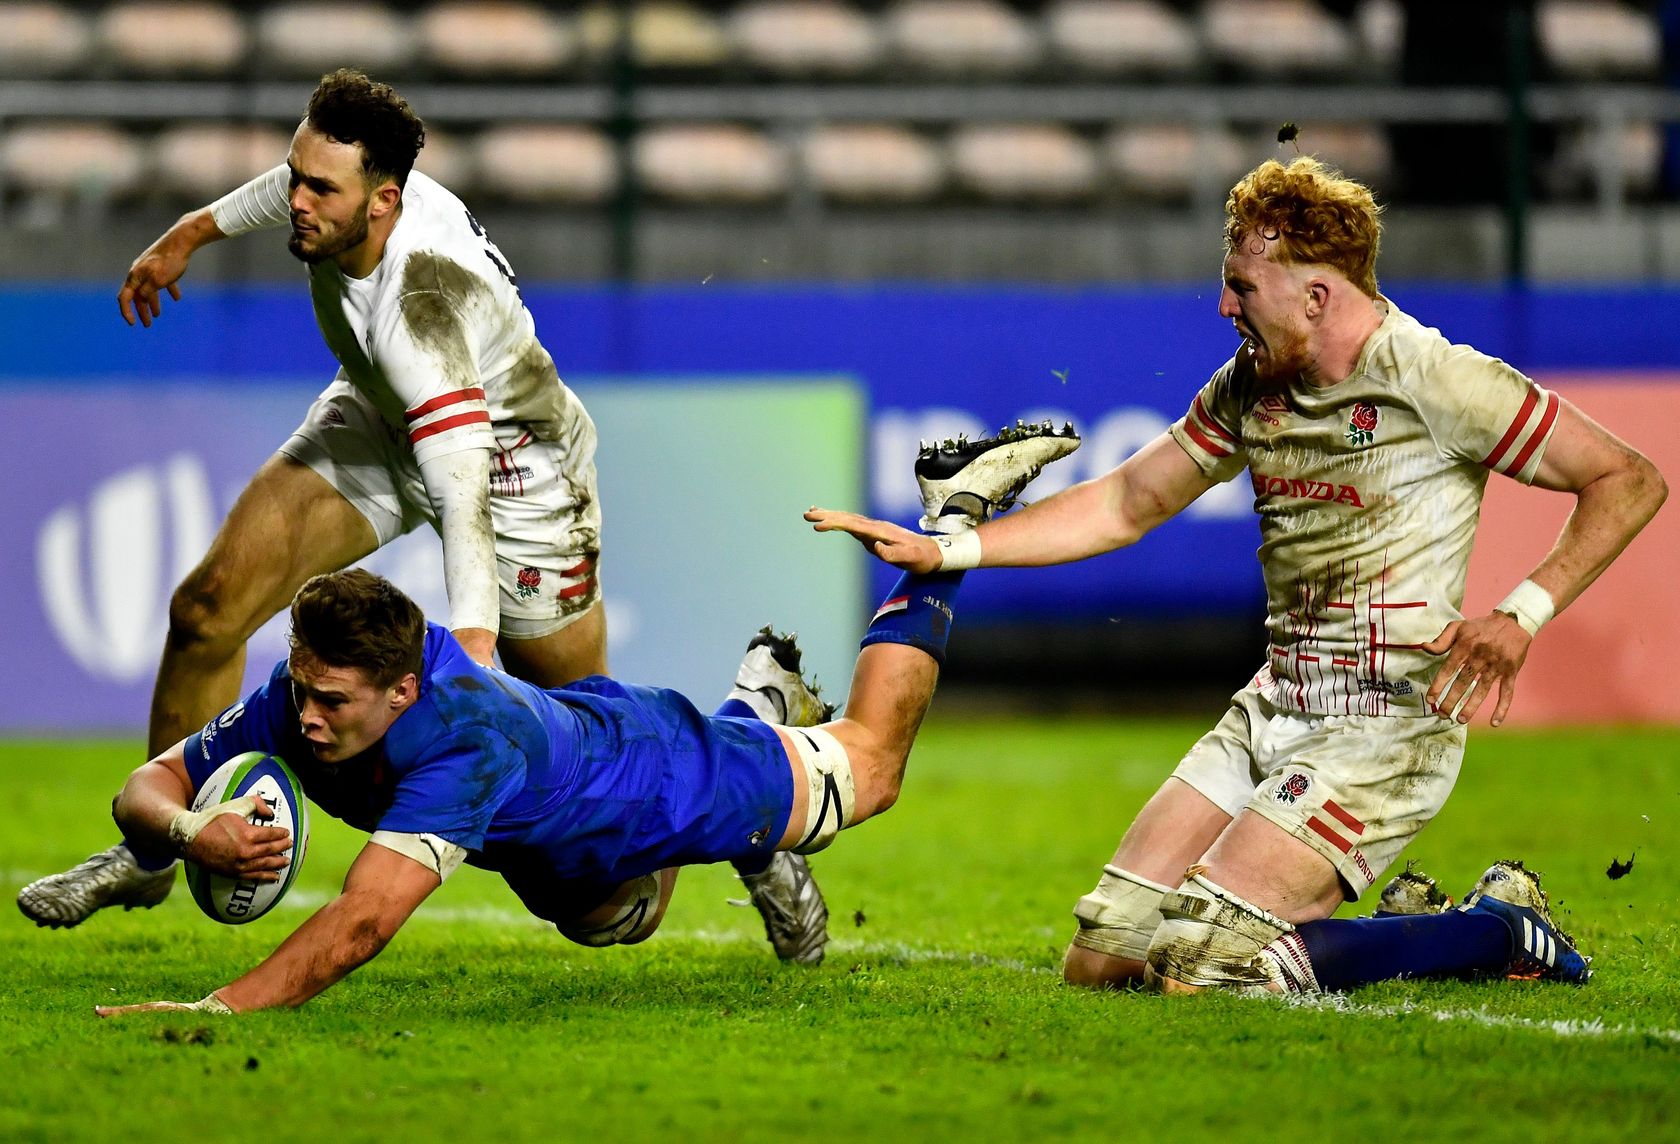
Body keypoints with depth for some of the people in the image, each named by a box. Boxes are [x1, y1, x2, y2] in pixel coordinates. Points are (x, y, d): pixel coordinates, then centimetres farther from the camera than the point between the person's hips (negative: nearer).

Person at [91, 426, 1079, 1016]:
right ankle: (761, 694, 56)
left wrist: (216, 1009, -70)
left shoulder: (471, 741, -51)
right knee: (610, 923, 39)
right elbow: (152, 784, -24)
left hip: (672, 772, -6)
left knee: (868, 761, 21)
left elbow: (362, 923, -60)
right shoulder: (299, 700, -34)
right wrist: (190, 830, -48)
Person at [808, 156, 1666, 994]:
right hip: (1272, 708, 8)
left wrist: (1520, 615, -20)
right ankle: (1410, 920, 15)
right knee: (1099, 961, 2)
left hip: (1386, 720, -8)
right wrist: (943, 551, 12)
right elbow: (1126, 504, 20)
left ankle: (1497, 932, -2)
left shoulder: (1432, 379, -12)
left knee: (1195, 970, -20)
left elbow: (1629, 482, -10)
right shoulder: (1248, 388, 10)